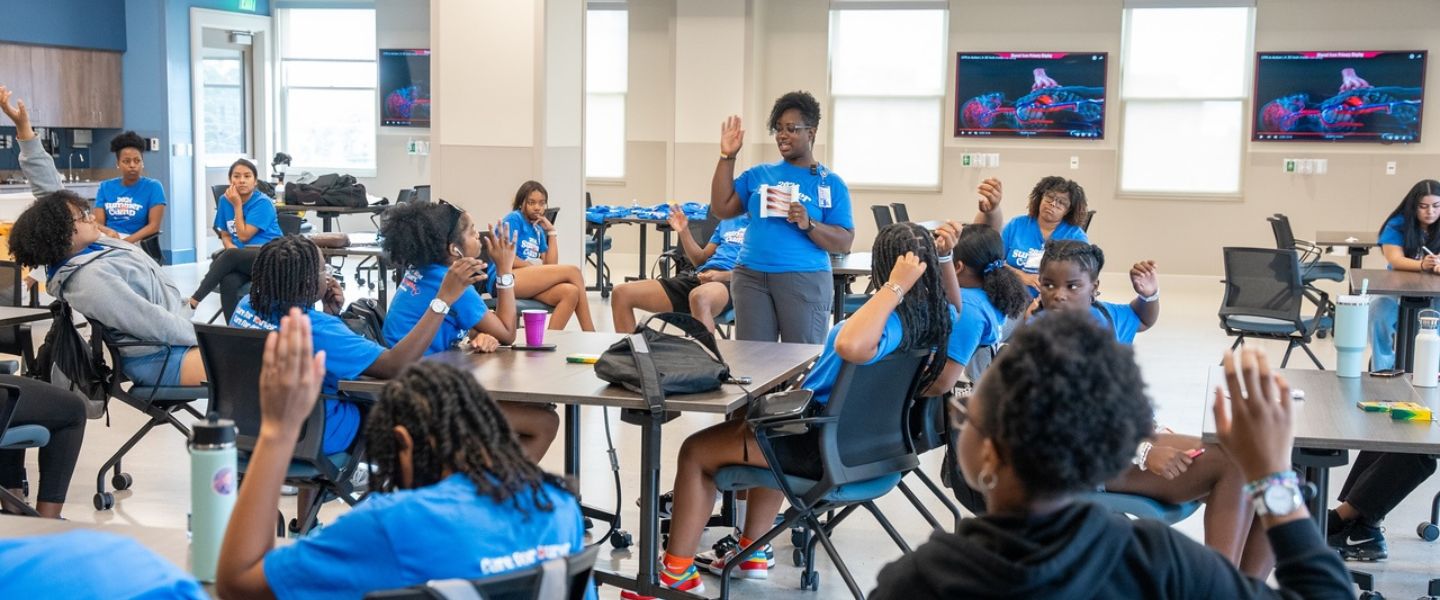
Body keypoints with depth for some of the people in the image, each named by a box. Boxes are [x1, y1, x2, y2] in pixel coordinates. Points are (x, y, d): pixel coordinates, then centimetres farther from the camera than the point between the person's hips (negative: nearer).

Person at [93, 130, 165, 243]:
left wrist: (126, 242, -18)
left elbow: (154, 225, -5)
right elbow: (98, 223, 6)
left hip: (135, 243, -2)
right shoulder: (105, 187, 14)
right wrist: (108, 231, -17)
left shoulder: (153, 187, 4)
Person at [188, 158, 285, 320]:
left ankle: (193, 302, -28)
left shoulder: (262, 203, -7)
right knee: (228, 281, -33)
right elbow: (225, 235, 16)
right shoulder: (225, 200, 8)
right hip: (239, 258, 4)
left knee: (230, 256, -35)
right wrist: (230, 246, -7)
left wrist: (238, 205, -8)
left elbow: (244, 235, -10)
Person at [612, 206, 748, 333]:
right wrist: (684, 231, 11)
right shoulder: (727, 221, 28)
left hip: (731, 282, -7)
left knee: (700, 297, -46)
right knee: (622, 293, -6)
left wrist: (722, 275, -18)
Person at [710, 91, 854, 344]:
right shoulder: (759, 174, 14)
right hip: (751, 278, 3)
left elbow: (844, 242, -1)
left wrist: (808, 224, -18)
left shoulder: (831, 183, 4)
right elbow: (721, 209, 7)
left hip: (805, 281, -3)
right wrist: (727, 156, 5)